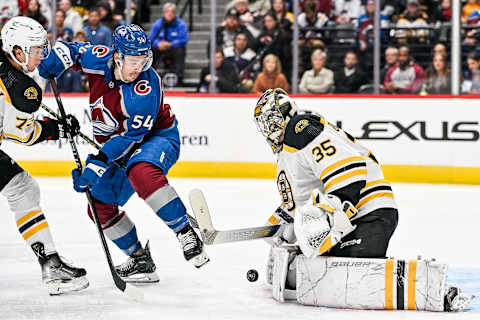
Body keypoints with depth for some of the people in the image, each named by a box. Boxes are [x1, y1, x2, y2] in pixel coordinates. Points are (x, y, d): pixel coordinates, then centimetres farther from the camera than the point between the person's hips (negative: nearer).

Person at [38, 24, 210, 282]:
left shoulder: (146, 87, -30)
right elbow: (70, 49, 7)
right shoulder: (98, 60, -14)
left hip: (157, 137, -7)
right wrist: (50, 64, -12)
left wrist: (99, 162, -35)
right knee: (99, 206, 3)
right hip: (120, 148, 8)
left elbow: (130, 136, -30)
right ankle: (140, 260, 15)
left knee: (142, 173, -40)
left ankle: (186, 233, -34)